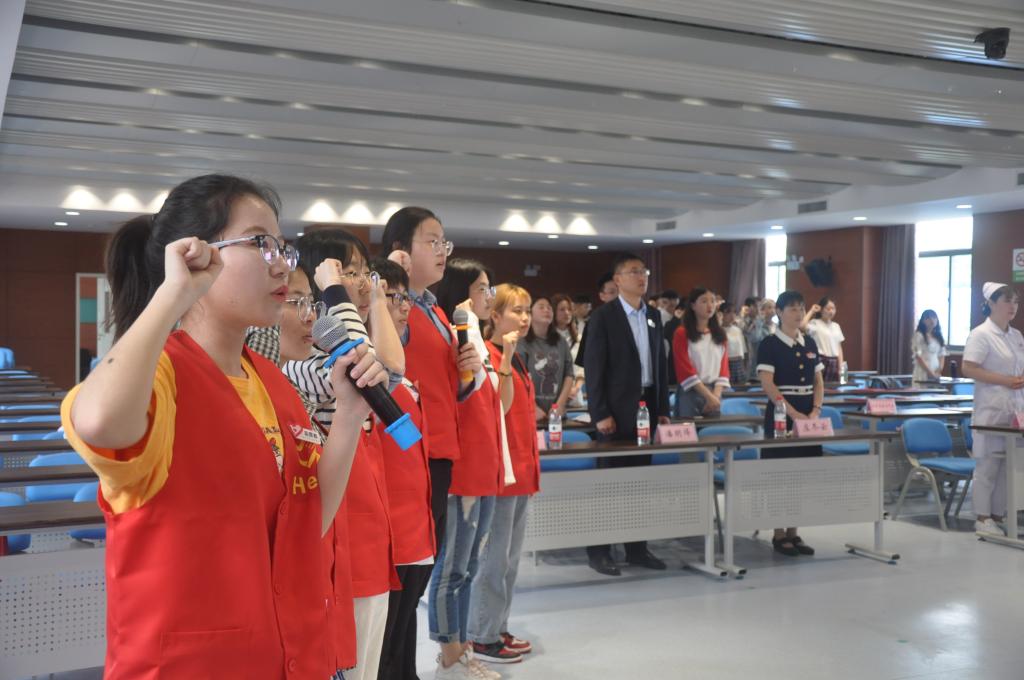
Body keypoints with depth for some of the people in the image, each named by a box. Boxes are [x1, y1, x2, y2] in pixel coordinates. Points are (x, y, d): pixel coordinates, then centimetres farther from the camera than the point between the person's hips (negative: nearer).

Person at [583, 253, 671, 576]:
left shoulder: (654, 316, 13)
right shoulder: (603, 316, -6)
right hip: (616, 410, -6)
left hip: (647, 407, 6)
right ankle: (598, 551, 7)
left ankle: (637, 547, 19)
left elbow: (661, 365, 15)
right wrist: (600, 414, -14)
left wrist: (663, 409, 10)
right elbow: (593, 368, -9)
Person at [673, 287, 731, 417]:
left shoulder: (720, 335, 11)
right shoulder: (682, 334, -3)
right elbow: (685, 370, -10)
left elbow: (724, 367, 7)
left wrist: (716, 395, -9)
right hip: (689, 394, -4)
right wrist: (708, 396, -16)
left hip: (714, 393, 4)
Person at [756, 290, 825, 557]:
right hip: (781, 414, -6)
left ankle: (793, 532, 15)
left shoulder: (810, 343, 11)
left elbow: (818, 381, 12)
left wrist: (815, 411, -4)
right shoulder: (769, 344, -7)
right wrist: (793, 413, -20)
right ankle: (779, 534, 6)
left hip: (808, 415, 6)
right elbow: (767, 384, -14)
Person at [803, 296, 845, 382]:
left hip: (834, 363, 6)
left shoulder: (836, 326, 15)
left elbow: (839, 348, 16)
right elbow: (802, 326, -26)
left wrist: (840, 367, 8)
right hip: (821, 361, -6)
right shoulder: (815, 323, -4)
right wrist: (812, 311, -13)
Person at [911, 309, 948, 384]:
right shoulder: (919, 335, -5)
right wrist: (930, 372, -14)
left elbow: (942, 355, 15)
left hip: (936, 374, 6)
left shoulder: (939, 336, 14)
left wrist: (939, 370, -3)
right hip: (922, 374, -6)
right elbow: (918, 356, -10)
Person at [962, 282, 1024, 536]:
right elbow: (969, 369, -14)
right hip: (991, 409, -7)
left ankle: (998, 514, 18)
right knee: (987, 464, -4)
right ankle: (982, 518, 4)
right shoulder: (980, 334, -8)